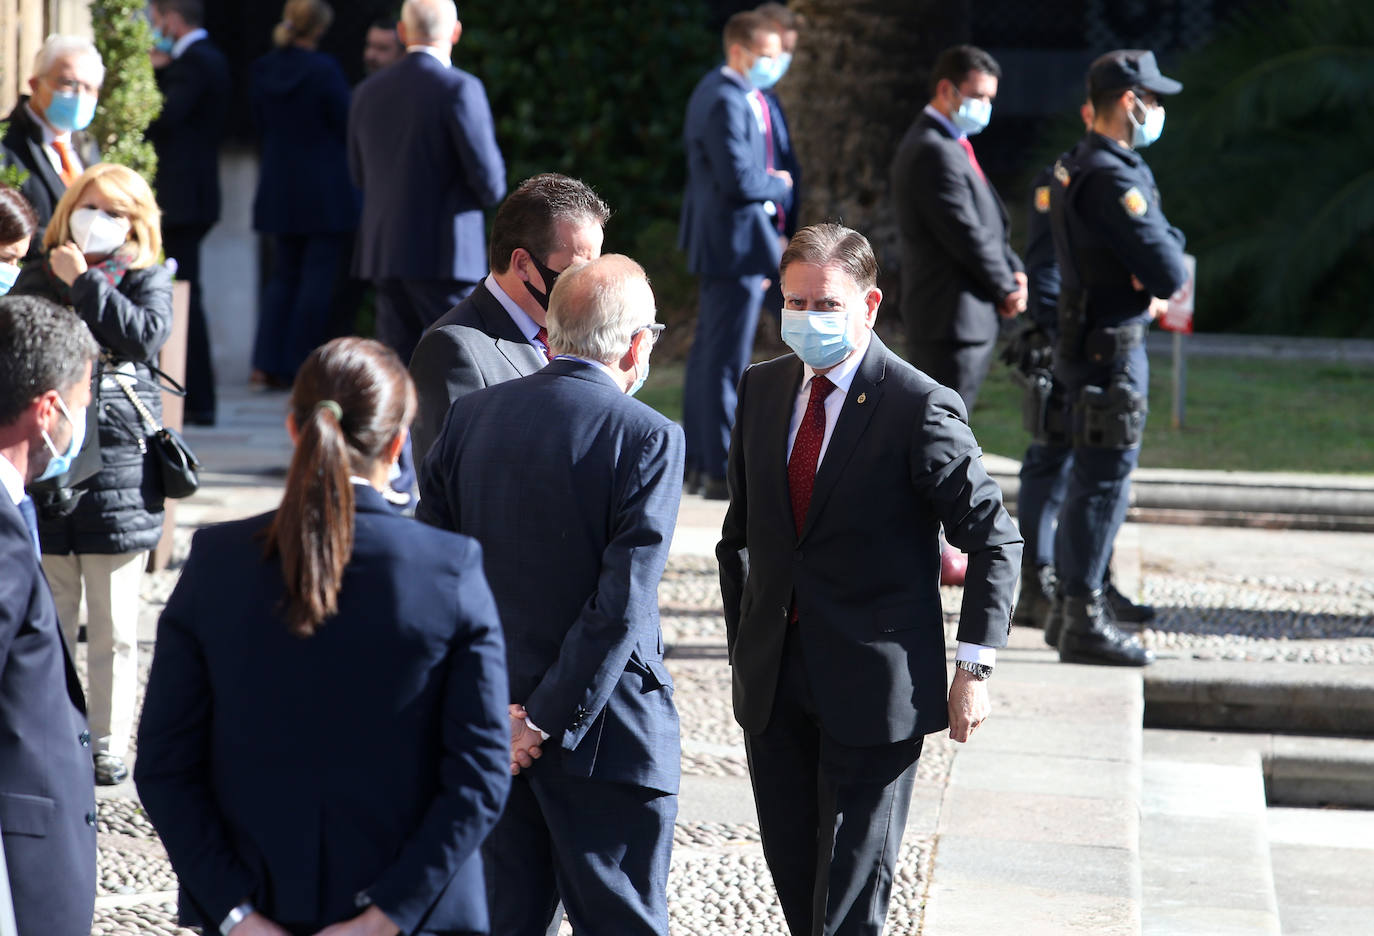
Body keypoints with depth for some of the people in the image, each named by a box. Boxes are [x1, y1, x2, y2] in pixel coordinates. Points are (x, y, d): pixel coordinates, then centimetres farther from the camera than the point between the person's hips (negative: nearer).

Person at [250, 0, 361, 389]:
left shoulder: (264, 70, 2)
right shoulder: (324, 70, -16)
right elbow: (345, 124, -11)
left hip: (278, 191, 6)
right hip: (325, 192, -6)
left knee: (284, 275, 15)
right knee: (319, 279, 1)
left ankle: (268, 363, 8)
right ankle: (300, 368, -1)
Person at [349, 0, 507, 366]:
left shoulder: (368, 92, 8)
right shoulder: (459, 88, -11)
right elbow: (490, 183, -13)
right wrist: (486, 192, 8)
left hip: (383, 252, 6)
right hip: (445, 254, -6)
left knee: (399, 360, 8)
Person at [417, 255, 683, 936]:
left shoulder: (471, 415, 3)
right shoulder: (648, 438, -13)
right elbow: (622, 603, -19)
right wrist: (546, 721, -14)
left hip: (485, 722, 5)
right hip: (604, 731, -5)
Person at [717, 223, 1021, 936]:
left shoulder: (920, 409, -12)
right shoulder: (761, 390, 7)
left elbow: (995, 540, -9)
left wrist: (973, 667, -13)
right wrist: (740, 639, 12)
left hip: (873, 686, -6)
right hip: (773, 682, 6)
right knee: (791, 866, 11)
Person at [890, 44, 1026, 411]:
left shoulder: (951, 146, 17)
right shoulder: (934, 152, -18)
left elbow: (987, 224, 19)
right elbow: (966, 236, -20)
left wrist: (1013, 271, 2)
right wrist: (1008, 289, -8)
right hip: (953, 318, -11)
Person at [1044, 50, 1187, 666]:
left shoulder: (1079, 167, 13)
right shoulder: (1111, 178, -21)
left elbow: (1164, 244, 15)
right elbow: (1168, 271, -23)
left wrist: (1156, 279, -6)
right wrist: (1163, 284, -1)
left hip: (1088, 343, 11)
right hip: (1111, 347, -11)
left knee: (1090, 480, 17)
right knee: (1104, 482, -7)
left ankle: (1071, 610, 25)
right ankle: (1084, 622, -4)